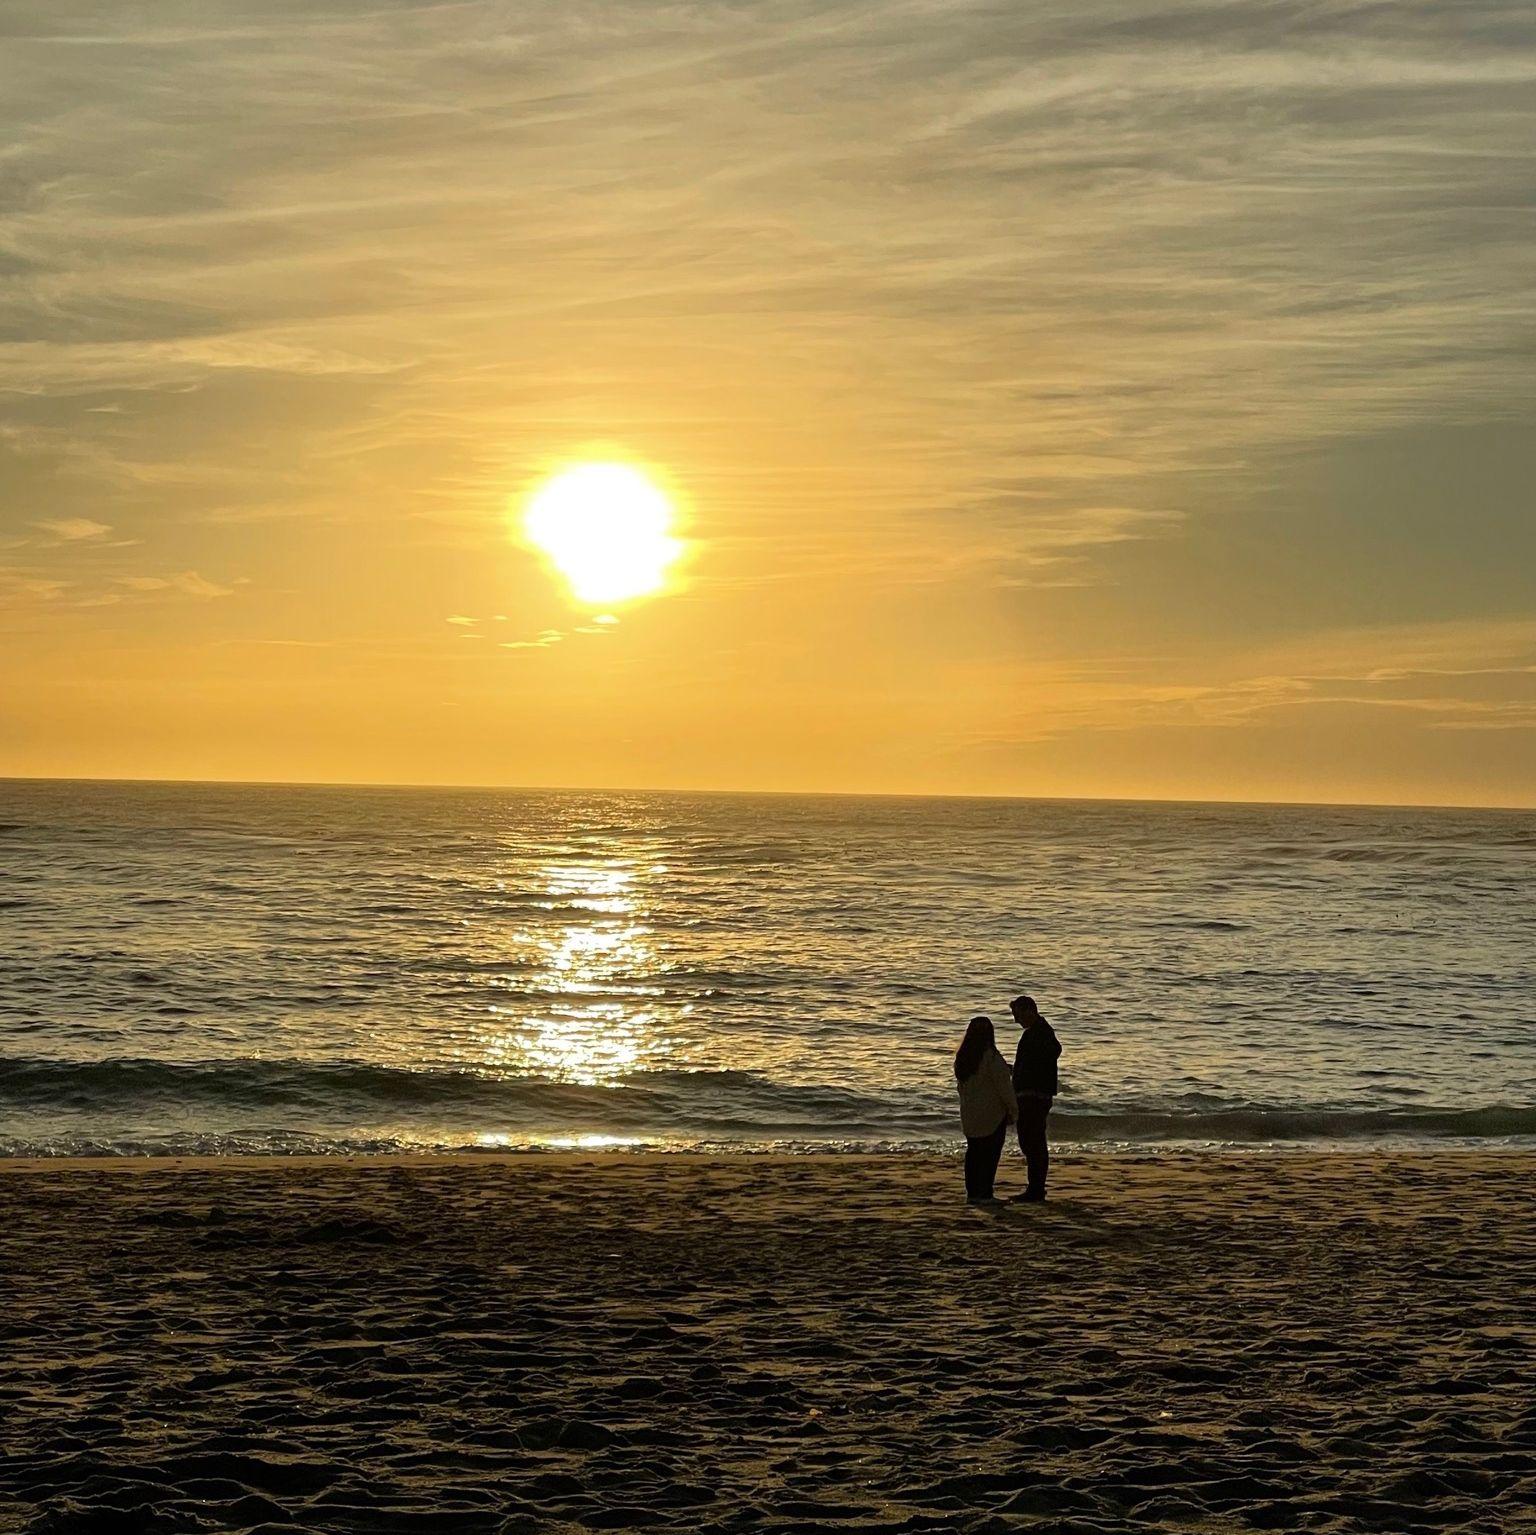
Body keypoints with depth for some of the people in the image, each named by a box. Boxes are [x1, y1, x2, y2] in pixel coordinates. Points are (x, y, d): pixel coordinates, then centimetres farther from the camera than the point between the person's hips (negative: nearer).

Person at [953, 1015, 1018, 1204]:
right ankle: (985, 1194, -3)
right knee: (990, 1153, -2)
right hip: (992, 1114, -7)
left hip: (969, 1115, 7)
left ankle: (972, 1193, 13)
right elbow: (1004, 1087, -15)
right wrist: (1013, 1111, -5)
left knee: (974, 1152, 12)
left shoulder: (962, 1058, 5)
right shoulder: (992, 1058, -18)